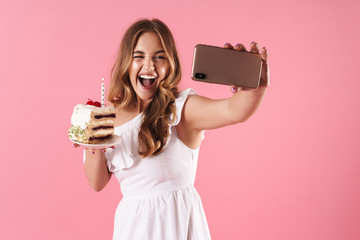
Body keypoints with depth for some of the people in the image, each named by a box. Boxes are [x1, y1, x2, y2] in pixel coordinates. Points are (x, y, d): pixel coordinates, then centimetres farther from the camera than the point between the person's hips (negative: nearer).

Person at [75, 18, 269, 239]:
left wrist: (255, 85, -55)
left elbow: (235, 110, -35)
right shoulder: (113, 115, 0)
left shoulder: (181, 108, -15)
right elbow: (97, 183, 1)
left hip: (177, 220, -4)